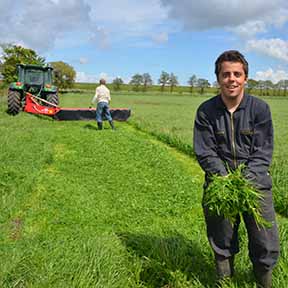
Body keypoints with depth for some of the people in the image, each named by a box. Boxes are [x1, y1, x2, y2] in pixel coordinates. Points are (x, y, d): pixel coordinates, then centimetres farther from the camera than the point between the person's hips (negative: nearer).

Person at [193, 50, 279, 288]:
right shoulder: (206, 111, -2)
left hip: (255, 181, 0)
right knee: (221, 243, 10)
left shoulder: (260, 108, -2)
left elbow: (263, 153, -3)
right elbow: (205, 153, -3)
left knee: (267, 245, -2)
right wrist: (226, 180, -17)